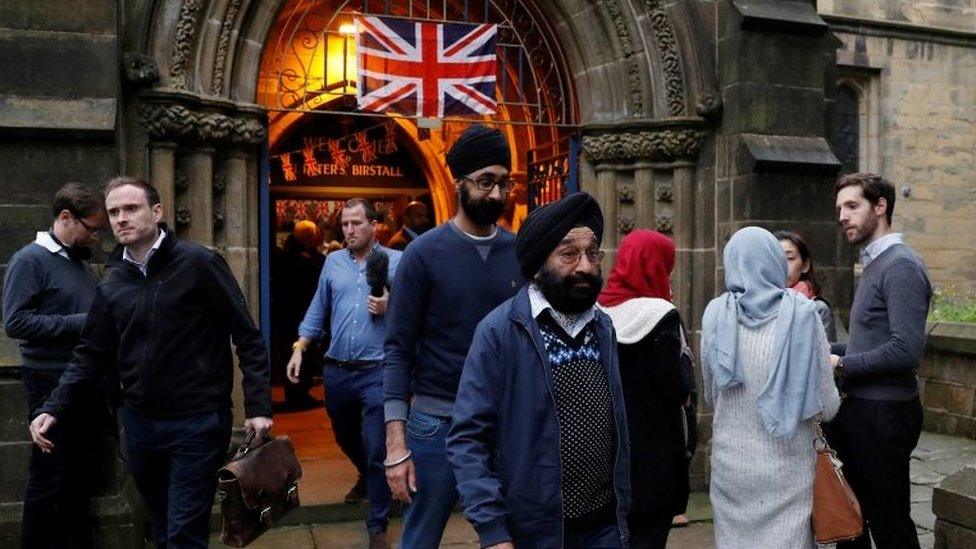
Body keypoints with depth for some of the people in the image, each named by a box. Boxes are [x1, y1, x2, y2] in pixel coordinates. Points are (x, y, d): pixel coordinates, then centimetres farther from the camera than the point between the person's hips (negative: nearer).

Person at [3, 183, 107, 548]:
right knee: (49, 481, 1)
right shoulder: (30, 260, -9)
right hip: (52, 384, -7)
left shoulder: (80, 262, 14)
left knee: (79, 477, 14)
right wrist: (81, 324, -20)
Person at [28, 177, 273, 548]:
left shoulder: (199, 264, -9)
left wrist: (258, 407, -15)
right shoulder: (111, 285, 7)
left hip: (197, 423, -6)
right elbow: (91, 354, 11)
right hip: (139, 424, 6)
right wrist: (54, 409, -2)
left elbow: (247, 337, -10)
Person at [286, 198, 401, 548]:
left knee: (376, 450, -2)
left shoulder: (397, 261, -3)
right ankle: (368, 477, 53)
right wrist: (299, 349, 5)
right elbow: (318, 311, 13)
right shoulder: (333, 262, 9)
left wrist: (390, 308, -21)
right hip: (336, 370, 5)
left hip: (377, 371, -5)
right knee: (345, 439, 23)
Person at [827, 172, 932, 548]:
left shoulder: (901, 265, -15)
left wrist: (841, 365, -15)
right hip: (861, 408, 9)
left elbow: (906, 350, -25)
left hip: (884, 414, -9)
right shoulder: (875, 263, 15)